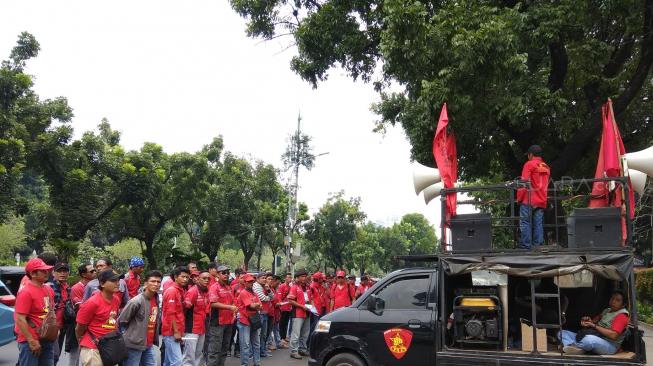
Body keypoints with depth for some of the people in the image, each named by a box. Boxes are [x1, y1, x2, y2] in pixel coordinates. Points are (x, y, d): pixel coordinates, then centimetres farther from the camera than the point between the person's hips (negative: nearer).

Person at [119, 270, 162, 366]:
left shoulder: (157, 299, 6)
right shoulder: (136, 301, -17)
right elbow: (122, 321, -12)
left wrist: (154, 339, 12)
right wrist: (133, 333, -1)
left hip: (149, 345, 7)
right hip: (134, 344, -7)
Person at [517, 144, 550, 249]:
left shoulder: (529, 164, -4)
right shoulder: (546, 167, 17)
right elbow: (546, 185, 20)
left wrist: (519, 198, -5)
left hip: (528, 200, -6)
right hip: (541, 201, 6)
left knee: (525, 223, -4)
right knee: (538, 224, 5)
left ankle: (525, 246, -8)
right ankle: (538, 246, 3)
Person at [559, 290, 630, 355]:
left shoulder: (622, 316, -4)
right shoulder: (607, 311, 23)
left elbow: (613, 335, -17)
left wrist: (594, 326, -15)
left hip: (609, 345, -9)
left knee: (589, 339, -46)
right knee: (562, 333, -5)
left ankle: (567, 344, -22)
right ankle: (577, 349, -35)